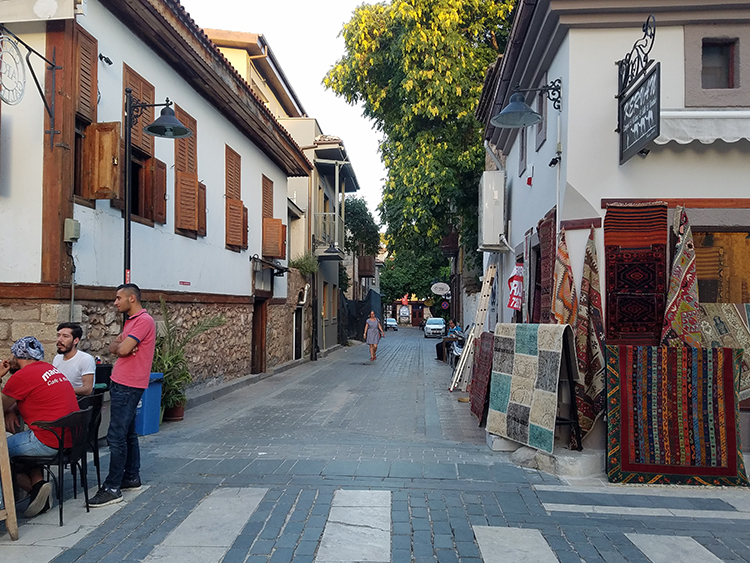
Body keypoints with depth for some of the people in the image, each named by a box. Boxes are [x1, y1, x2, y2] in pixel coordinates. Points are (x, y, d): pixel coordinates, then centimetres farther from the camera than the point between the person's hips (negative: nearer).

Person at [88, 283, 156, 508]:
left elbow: (123, 349, -22)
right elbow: (113, 347, 13)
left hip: (128, 387, -10)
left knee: (116, 437, -9)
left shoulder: (144, 320, -15)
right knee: (128, 434, 16)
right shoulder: (131, 321, 19)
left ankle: (112, 488, -5)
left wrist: (120, 345, 0)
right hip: (121, 384, 10)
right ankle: (132, 477, 25)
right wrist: (120, 345, -8)